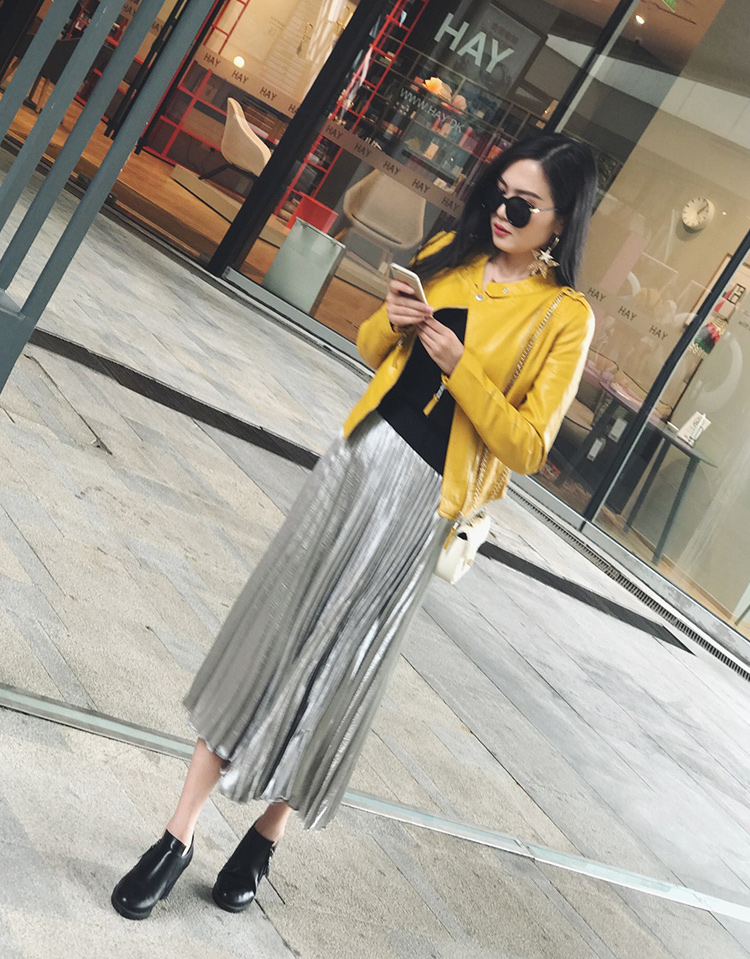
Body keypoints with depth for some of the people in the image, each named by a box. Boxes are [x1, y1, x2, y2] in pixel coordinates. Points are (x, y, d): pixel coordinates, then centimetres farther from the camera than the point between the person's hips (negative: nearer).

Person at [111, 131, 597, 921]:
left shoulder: (565, 316, -8)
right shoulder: (450, 257, 6)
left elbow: (527, 447, -11)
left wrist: (460, 366, -21)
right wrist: (391, 322, -6)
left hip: (421, 501, -5)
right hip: (359, 461, 5)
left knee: (336, 667, 3)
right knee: (267, 634, 4)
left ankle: (267, 837, 26)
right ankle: (180, 834, 14)